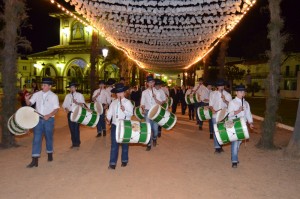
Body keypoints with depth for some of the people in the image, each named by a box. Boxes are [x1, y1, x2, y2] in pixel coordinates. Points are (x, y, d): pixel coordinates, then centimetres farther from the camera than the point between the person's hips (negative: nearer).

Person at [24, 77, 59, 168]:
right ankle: (35, 160, 0)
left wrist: (48, 115, -23)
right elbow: (29, 103, 7)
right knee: (36, 138, -2)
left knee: (49, 137, 12)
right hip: (38, 119, 2)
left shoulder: (53, 96, -5)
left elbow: (56, 109, -9)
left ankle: (50, 154, 33)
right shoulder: (37, 94, 4)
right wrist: (26, 99, -15)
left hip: (49, 120, -2)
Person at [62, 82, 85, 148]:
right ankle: (73, 143, 16)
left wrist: (76, 103, -19)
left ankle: (77, 143, 5)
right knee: (71, 128, 6)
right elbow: (64, 105, 11)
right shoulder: (67, 96, 12)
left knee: (76, 128, -7)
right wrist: (66, 109, -8)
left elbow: (83, 104, -4)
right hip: (70, 113, 4)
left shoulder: (79, 95, 2)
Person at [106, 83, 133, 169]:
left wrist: (124, 110, -28)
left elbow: (131, 114, -11)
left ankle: (124, 161, 26)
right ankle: (112, 163, 5)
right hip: (115, 125, 2)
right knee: (114, 144, 0)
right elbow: (110, 111, 4)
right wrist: (108, 118, -13)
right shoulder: (113, 102, 8)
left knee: (124, 143, 10)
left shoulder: (127, 102, -2)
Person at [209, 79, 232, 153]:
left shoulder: (227, 95, 3)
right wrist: (213, 110, -15)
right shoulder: (213, 94, 5)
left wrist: (225, 100, -21)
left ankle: (220, 145, 24)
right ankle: (217, 147, 5)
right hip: (215, 115, -1)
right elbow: (210, 104, 5)